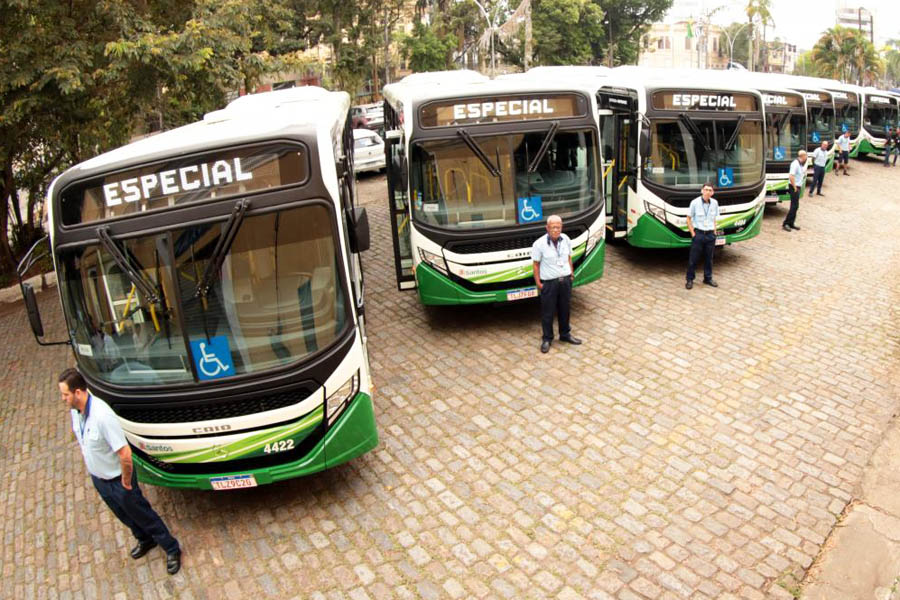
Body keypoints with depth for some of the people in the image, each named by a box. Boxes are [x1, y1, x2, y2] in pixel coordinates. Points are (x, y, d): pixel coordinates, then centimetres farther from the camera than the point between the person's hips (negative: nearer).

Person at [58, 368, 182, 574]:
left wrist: (126, 482, -22)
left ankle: (172, 550, 27)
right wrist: (84, 452, 13)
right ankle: (145, 540, 52)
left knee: (143, 515, 9)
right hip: (97, 477, 8)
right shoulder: (75, 410, -11)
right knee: (124, 515, 27)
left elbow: (124, 453, -35)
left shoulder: (102, 416, -38)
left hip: (117, 479, -8)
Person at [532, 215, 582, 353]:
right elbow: (536, 264, -9)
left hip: (565, 280, 5)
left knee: (564, 309, 18)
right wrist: (538, 282, -9)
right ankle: (547, 339, 21)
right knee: (547, 312, 6)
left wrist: (571, 274, 10)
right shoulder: (539, 244, -15)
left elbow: (569, 258, 12)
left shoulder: (566, 239, -1)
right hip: (549, 283, -4)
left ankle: (565, 334, 36)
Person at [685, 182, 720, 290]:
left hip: (710, 234, 4)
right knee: (693, 258, 1)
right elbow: (688, 219, -4)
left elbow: (714, 219, 15)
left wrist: (714, 231, 7)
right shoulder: (695, 202, -10)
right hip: (698, 233, -4)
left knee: (709, 258, 12)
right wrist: (693, 233, -7)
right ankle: (690, 279, 12)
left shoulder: (714, 203, 3)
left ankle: (708, 278, 26)